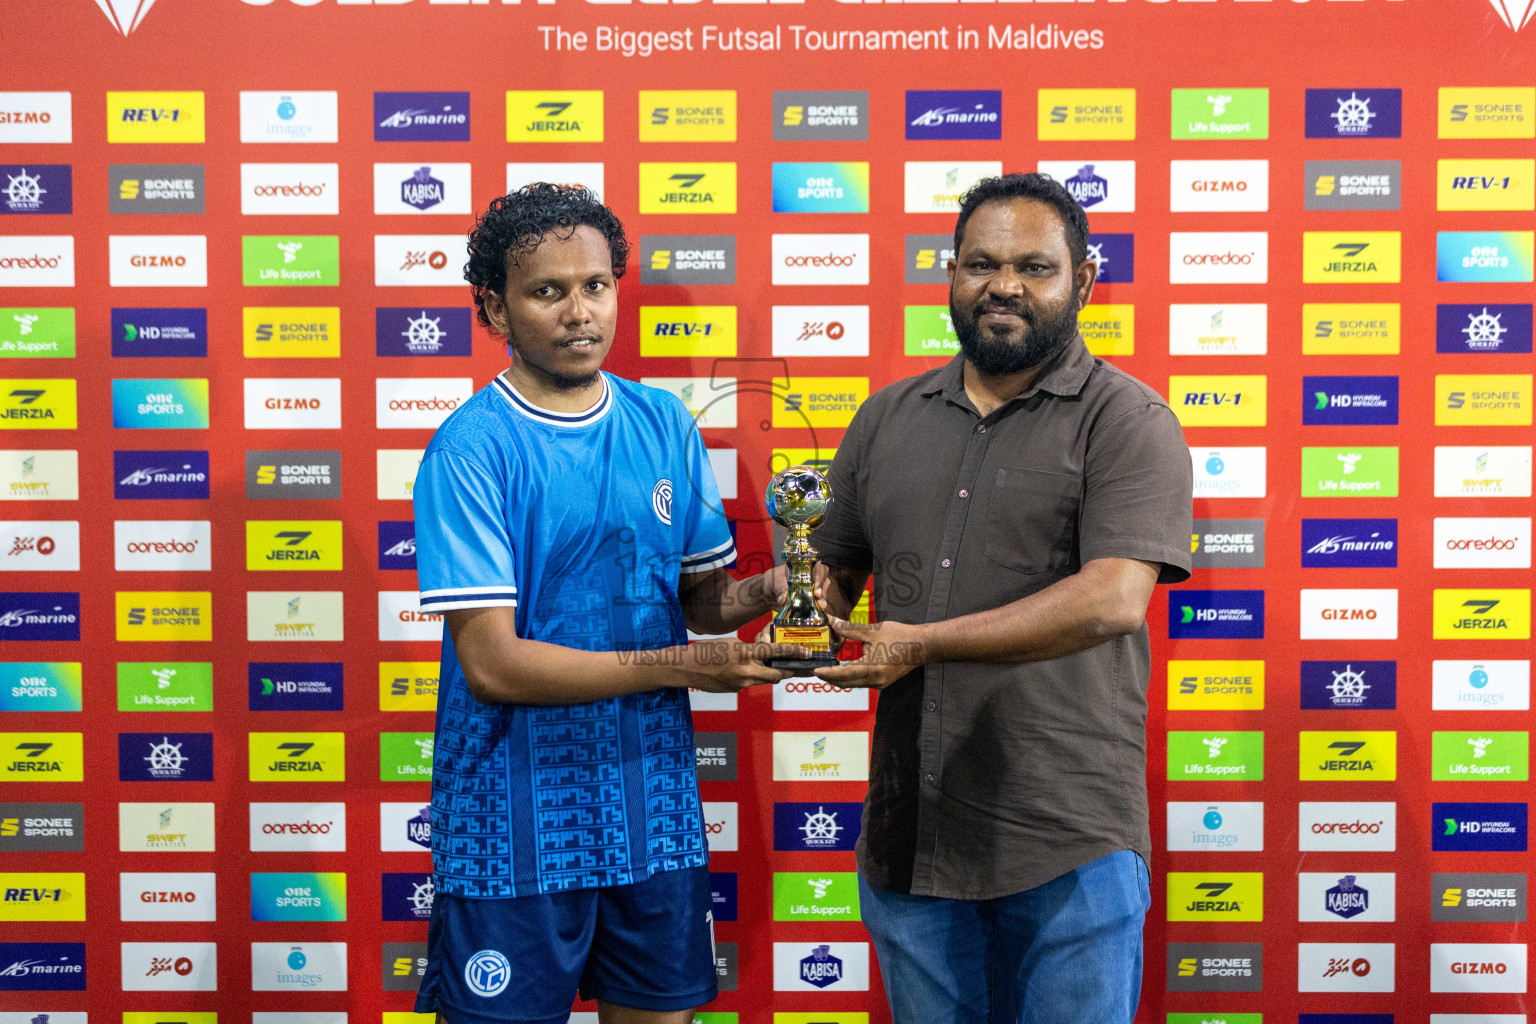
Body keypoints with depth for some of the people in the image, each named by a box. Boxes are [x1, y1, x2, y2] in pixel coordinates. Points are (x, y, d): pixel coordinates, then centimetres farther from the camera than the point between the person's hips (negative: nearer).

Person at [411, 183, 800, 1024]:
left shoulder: (663, 424, 4)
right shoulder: (470, 449, -12)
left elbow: (701, 599, 9)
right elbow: (493, 663, -18)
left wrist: (767, 590, -13)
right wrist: (680, 665, -21)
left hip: (654, 806, 5)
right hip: (516, 824, -5)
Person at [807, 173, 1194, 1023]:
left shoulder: (1126, 421, -6)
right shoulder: (887, 418, 11)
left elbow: (1114, 600, -19)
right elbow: (833, 570, 16)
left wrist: (922, 643, -21)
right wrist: (819, 610, -8)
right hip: (909, 834, 5)